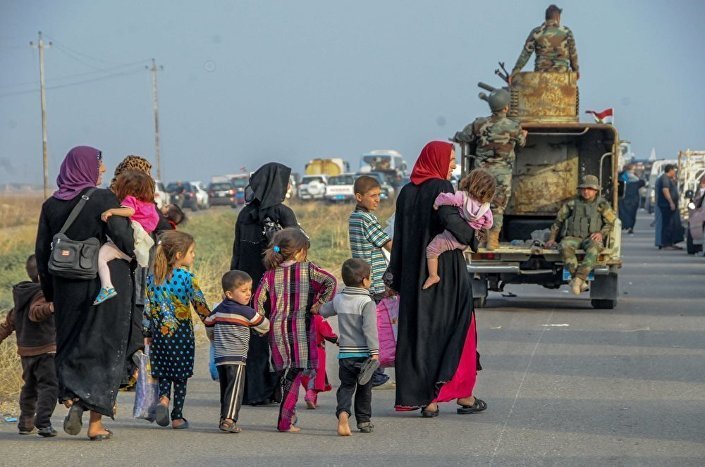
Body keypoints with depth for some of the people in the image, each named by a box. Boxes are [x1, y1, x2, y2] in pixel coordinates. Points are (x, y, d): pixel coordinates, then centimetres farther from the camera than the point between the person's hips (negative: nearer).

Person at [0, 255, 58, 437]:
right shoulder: (42, 294, -12)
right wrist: (49, 308, -49)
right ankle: (43, 423, -21)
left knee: (29, 387, 20)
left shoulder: (22, 296, 15)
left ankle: (25, 422, 26)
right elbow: (34, 313, -31)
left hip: (25, 350, 9)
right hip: (45, 349, -9)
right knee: (49, 386, -10)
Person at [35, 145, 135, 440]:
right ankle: (96, 423, 5)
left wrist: (49, 294, 13)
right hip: (106, 283, -3)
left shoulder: (51, 205, 3)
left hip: (67, 287, 3)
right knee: (104, 349, 5)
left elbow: (42, 253, 5)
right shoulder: (103, 199, -10)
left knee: (69, 346, 16)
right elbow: (125, 240, -16)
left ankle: (71, 399, -9)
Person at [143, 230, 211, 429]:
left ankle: (163, 399, -14)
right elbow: (199, 304, -11)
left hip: (160, 333, 3)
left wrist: (148, 333, 13)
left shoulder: (152, 277, 3)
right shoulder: (187, 277, -11)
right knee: (180, 376, 6)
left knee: (164, 374, 13)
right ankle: (177, 416, 9)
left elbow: (147, 306, 5)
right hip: (181, 332, -3)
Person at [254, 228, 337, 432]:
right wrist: (320, 303, -3)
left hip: (277, 327, 4)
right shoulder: (307, 269, -2)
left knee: (286, 371, 14)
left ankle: (289, 415, 19)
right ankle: (285, 420, -8)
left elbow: (259, 300, 3)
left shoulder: (270, 274, 6)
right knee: (296, 372, -3)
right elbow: (330, 281, -12)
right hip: (300, 327, -4)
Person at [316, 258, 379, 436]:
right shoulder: (367, 302, -12)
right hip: (363, 353, -4)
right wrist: (374, 352, -20)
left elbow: (323, 311, 23)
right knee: (364, 389, 12)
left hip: (345, 353, 4)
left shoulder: (338, 299, 5)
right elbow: (370, 329, -19)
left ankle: (343, 412, -19)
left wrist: (317, 308, 47)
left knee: (346, 386, 6)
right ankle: (364, 421, 20)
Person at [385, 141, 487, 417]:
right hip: (445, 270, -6)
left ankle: (425, 399, 5)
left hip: (414, 275, 6)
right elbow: (449, 220, -28)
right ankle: (463, 394, 5)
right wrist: (471, 236, -9)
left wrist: (396, 275, 12)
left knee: (417, 331, 6)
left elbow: (399, 236, 9)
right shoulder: (441, 188, -10)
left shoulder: (407, 192, 9)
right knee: (455, 328, 5)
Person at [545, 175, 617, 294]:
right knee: (565, 246, -36)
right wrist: (552, 239, 10)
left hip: (591, 239, -1)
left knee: (594, 248, -40)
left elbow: (611, 222, 4)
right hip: (573, 238, 1)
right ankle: (581, 282, -39)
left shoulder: (602, 204, 6)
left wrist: (601, 233, -15)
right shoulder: (572, 203, 11)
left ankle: (578, 278, -46)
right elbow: (558, 220, 17)